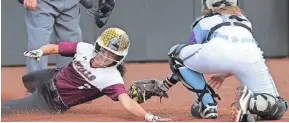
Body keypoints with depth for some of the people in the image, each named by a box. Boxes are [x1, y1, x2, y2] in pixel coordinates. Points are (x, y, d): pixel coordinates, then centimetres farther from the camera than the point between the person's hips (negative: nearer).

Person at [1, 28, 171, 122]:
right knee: (27, 80, 41)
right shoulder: (85, 49, -19)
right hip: (53, 77, 6)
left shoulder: (112, 79, -34)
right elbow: (54, 48, -8)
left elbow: (127, 102, -47)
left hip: (53, 104, -6)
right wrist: (39, 52, -29)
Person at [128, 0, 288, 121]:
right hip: (252, 55, 3)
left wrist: (164, 85, 46)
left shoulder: (203, 21, 33)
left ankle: (206, 103, 14)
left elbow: (182, 60, 35)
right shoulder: (244, 20, 42)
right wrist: (225, 74, 58)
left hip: (217, 52, -3)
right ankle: (250, 102, -17)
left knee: (176, 52, 26)